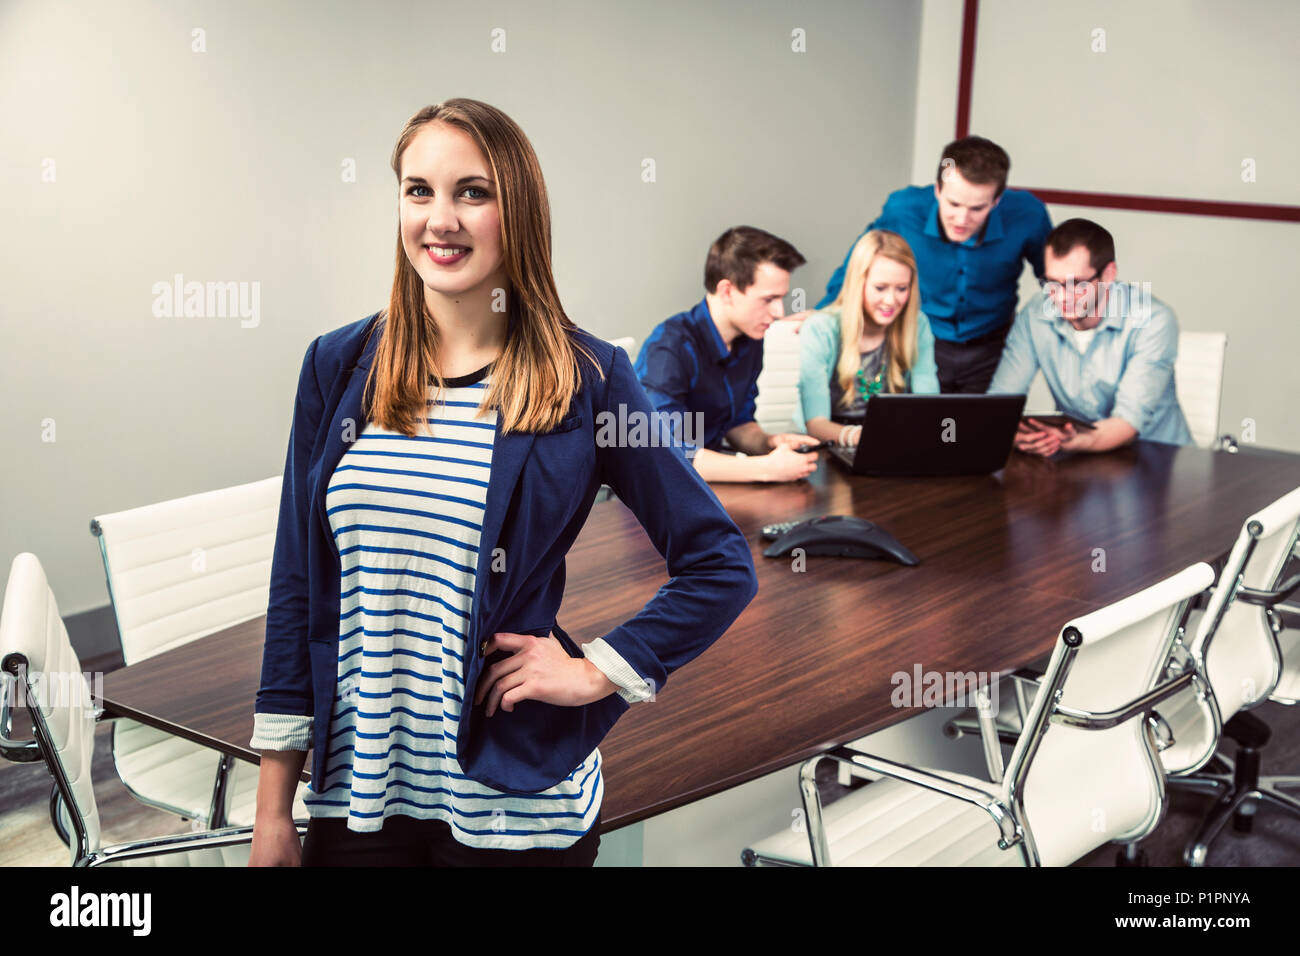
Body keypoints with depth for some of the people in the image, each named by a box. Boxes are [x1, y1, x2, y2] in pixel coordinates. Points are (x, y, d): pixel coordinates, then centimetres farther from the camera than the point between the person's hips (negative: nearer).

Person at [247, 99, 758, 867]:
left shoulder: (586, 378, -8)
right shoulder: (338, 366, 1)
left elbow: (722, 568, -1)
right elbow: (297, 587, 3)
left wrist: (599, 671, -8)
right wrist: (273, 809, 3)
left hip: (517, 803, -2)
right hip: (354, 794, 3)